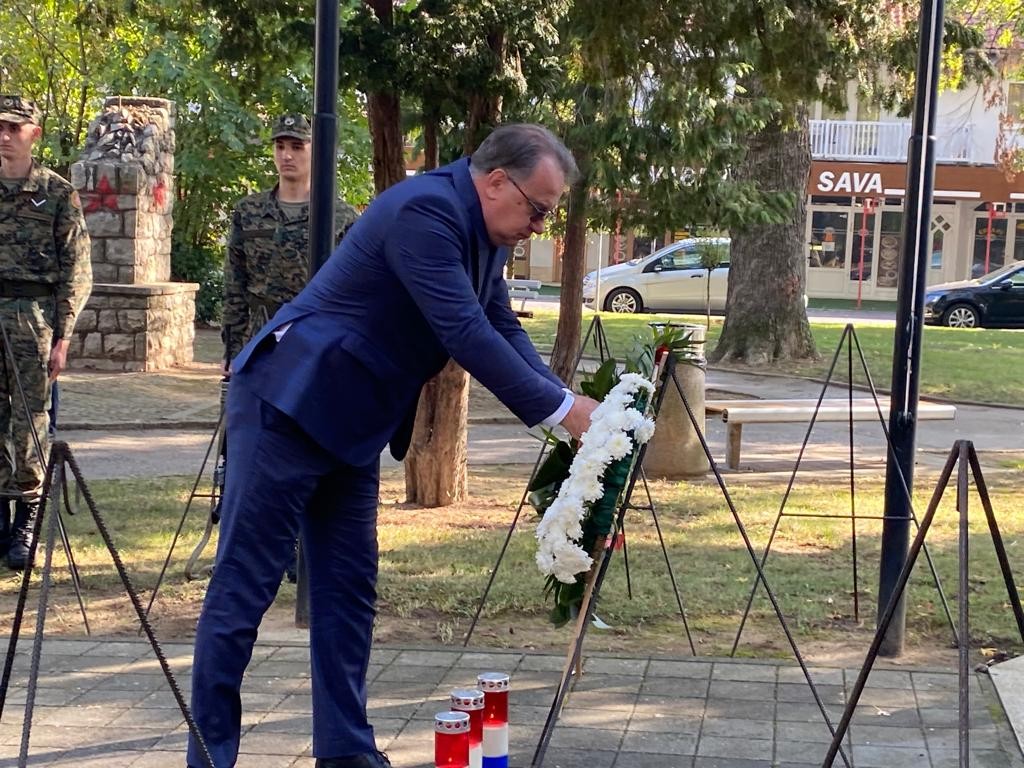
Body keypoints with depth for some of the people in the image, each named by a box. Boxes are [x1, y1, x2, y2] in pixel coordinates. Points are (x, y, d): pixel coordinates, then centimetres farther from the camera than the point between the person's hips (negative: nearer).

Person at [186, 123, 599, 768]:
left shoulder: (482, 233, 8)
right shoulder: (425, 210, -22)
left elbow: (503, 329, 10)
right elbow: (464, 333, -28)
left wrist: (566, 403, -4)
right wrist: (561, 408, -23)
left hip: (350, 423, 10)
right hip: (288, 406, -10)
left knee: (350, 588, 10)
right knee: (245, 586, -3)